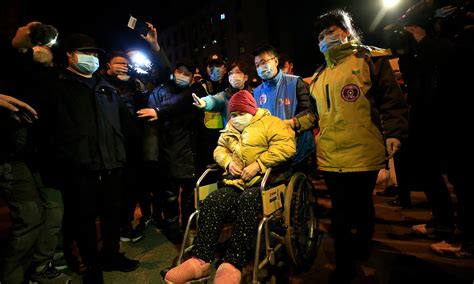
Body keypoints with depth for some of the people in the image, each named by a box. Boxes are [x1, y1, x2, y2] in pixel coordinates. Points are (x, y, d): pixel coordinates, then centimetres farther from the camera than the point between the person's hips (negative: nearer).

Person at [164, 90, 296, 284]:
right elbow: (220, 149, 25)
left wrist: (258, 165, -17)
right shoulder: (231, 128, 24)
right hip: (236, 182, 6)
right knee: (211, 203, -22)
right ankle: (200, 260, -23)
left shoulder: (269, 122, 3)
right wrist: (228, 162, 1)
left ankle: (232, 265, -34)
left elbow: (286, 146, -12)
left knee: (247, 202, -36)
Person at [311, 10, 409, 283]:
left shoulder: (370, 60, 3)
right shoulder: (320, 76, 19)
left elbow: (392, 99, -4)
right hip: (330, 156, 4)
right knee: (340, 212, 11)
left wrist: (393, 133, -14)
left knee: (362, 207, 14)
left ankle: (362, 246, 42)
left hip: (363, 154, -4)